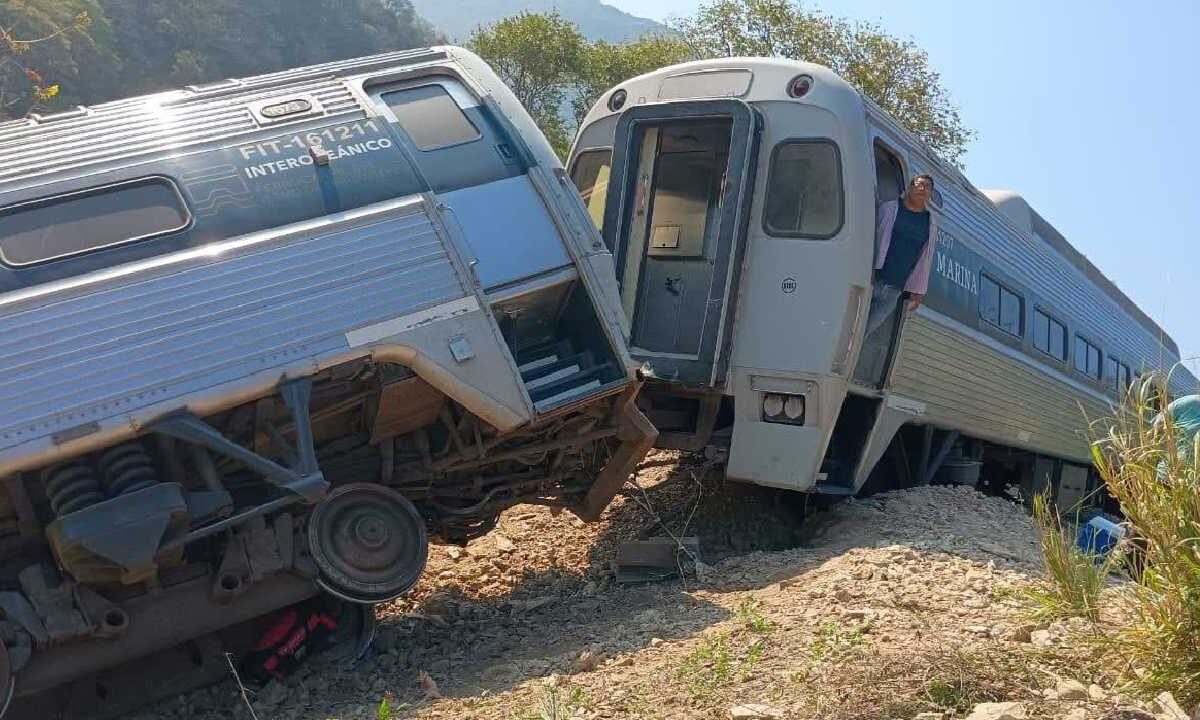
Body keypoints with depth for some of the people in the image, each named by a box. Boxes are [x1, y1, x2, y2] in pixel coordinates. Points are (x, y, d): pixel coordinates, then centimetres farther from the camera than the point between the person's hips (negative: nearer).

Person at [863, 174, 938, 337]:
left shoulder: (931, 224, 15)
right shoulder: (889, 209, 5)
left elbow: (925, 260, 16)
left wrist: (918, 290, 12)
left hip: (893, 291, 3)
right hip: (870, 280, -2)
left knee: (865, 330, -2)